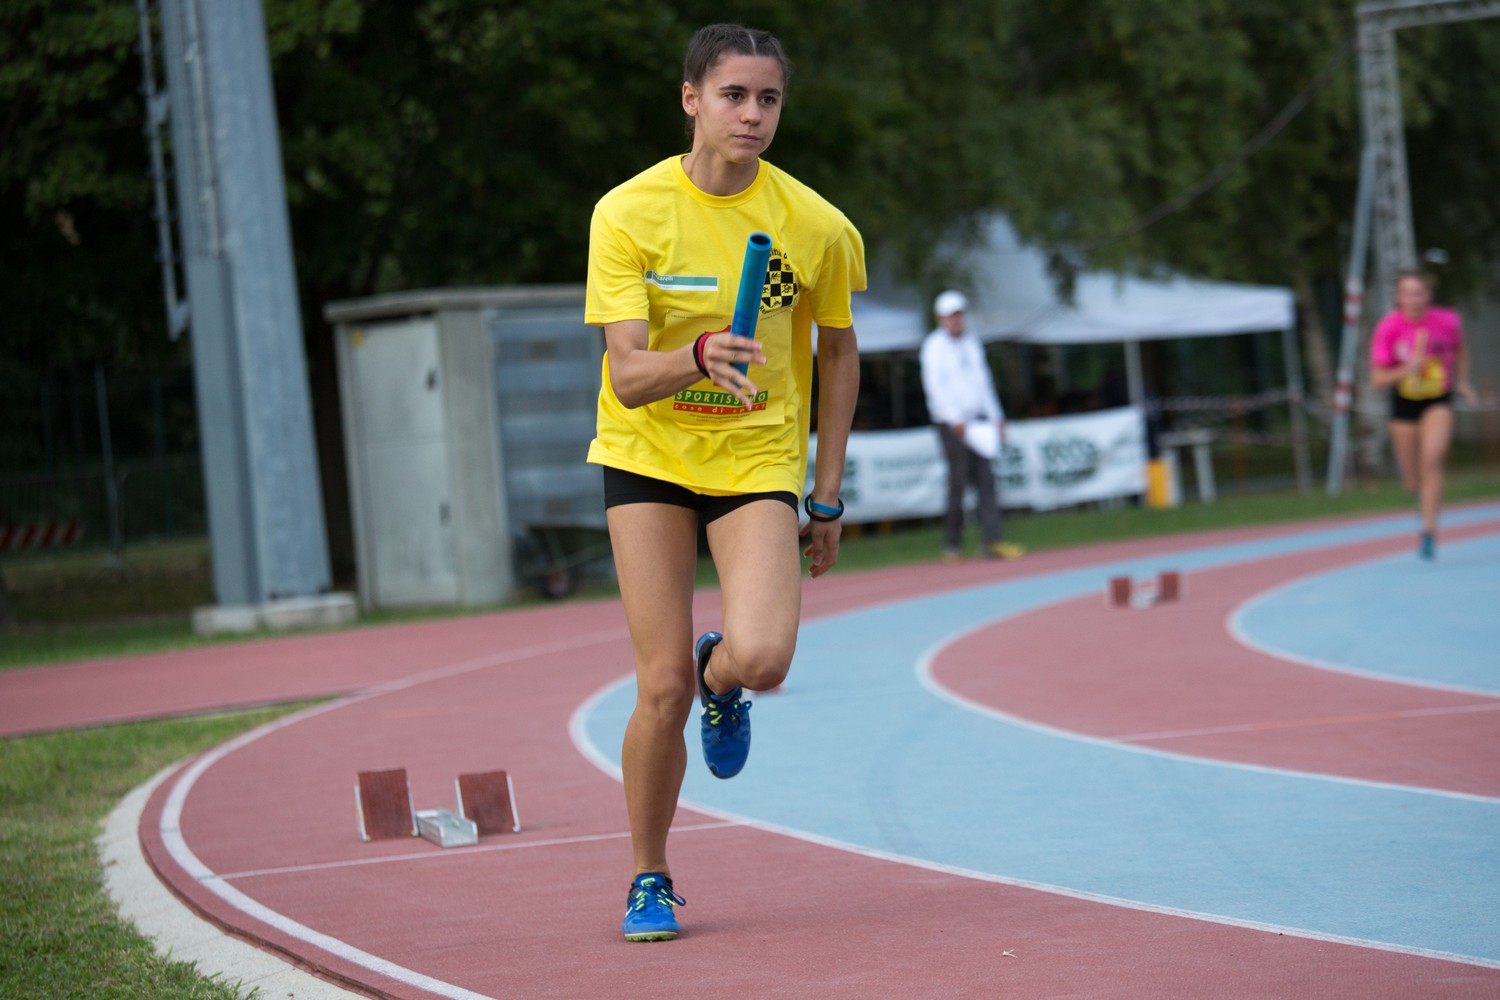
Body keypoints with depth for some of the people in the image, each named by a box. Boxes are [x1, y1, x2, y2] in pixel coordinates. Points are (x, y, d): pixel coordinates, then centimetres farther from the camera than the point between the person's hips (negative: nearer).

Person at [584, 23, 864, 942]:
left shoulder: (816, 227, -8)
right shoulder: (628, 214, -13)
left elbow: (839, 351, 8)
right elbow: (628, 376, -19)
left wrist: (829, 495, 7)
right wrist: (701, 356, -41)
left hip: (760, 459, 0)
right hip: (648, 455, 0)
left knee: (761, 659, -23)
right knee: (662, 687, -7)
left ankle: (720, 679, 18)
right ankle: (650, 882, 16)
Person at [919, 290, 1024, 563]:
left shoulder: (972, 343, 18)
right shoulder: (934, 346, -3)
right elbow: (935, 386, -12)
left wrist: (996, 417, 16)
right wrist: (956, 420, -19)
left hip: (977, 421, 6)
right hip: (952, 422, -6)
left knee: (986, 479, -4)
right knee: (959, 481, -8)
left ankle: (992, 541, -9)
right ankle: (952, 545, -1)